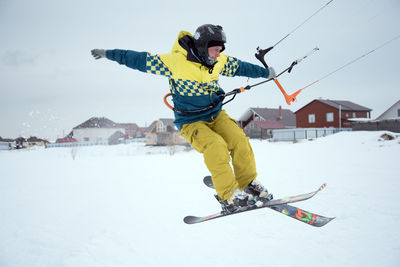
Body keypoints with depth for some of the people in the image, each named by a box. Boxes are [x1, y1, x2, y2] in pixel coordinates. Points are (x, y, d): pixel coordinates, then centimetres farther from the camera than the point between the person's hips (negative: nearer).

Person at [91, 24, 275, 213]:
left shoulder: (220, 61, 0)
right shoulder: (175, 61, -18)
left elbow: (241, 67, 18)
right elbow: (140, 60, -11)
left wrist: (265, 72, 29)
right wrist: (109, 54, -7)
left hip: (216, 114, 6)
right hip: (191, 121, -5)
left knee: (240, 140, -17)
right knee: (216, 147, -29)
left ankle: (250, 185, 2)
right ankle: (229, 197, -17)